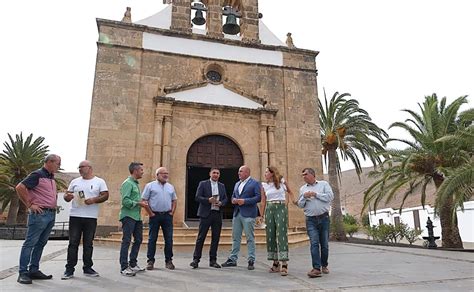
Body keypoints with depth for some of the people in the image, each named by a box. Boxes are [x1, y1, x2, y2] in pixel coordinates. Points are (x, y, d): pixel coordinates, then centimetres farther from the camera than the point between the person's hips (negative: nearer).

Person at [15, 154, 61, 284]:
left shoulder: (52, 178, 17)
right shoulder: (37, 175, -8)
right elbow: (20, 187, -17)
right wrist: (30, 205, -15)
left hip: (51, 215, 9)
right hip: (40, 214, -8)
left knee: (41, 243, 12)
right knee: (30, 243, -4)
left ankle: (34, 270, 19)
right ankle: (23, 273, 1)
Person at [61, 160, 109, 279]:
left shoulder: (99, 181, 4)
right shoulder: (75, 181, 12)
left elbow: (105, 196, -2)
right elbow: (66, 195, 13)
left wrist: (94, 200, -18)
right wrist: (67, 196, -11)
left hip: (91, 217, -1)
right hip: (75, 216, 2)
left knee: (88, 244, 7)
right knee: (73, 243, 1)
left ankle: (87, 268, 18)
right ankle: (69, 269, 9)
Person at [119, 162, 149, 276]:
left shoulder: (135, 183, 17)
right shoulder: (127, 183, -12)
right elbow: (125, 201, -21)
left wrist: (142, 202, 6)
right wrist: (138, 203, -17)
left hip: (137, 217, 10)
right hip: (128, 216, -10)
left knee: (138, 240, 14)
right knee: (126, 241, -3)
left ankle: (133, 264, 26)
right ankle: (124, 267, 5)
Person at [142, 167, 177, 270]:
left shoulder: (171, 187, 13)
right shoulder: (150, 186, 1)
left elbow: (174, 200, 18)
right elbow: (144, 200, -2)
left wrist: (172, 212, 6)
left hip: (167, 216, 3)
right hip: (155, 215, -3)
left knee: (169, 239, 4)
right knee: (152, 239, 3)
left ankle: (168, 261, 14)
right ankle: (150, 261, 13)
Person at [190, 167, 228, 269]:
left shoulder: (222, 186, 15)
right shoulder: (203, 184, 3)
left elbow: (225, 199, 14)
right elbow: (197, 197, -4)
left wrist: (221, 202, -8)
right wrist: (208, 200, -17)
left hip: (218, 214, 4)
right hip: (206, 214, -4)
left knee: (216, 238, 6)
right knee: (201, 237, -2)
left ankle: (213, 260, 15)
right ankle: (196, 259, 6)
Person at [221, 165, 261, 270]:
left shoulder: (255, 183, -3)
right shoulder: (237, 184, 19)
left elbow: (258, 197, -12)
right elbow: (233, 196, 24)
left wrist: (245, 201, -17)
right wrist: (233, 200, 1)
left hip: (248, 214, -7)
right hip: (237, 213, 7)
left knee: (250, 238, -1)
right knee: (235, 237, 11)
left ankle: (251, 261, 6)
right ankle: (232, 259, 18)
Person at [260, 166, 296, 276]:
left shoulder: (282, 181, 3)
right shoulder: (264, 185, 9)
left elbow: (289, 191, 17)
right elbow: (263, 201, 9)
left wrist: (293, 200, -1)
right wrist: (262, 215, 5)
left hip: (281, 208, -3)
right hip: (269, 209, 4)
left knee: (281, 234, -11)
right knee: (270, 235, 3)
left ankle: (284, 265, -11)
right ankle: (276, 264, 14)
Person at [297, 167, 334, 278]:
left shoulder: (324, 184, 7)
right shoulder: (302, 188, 14)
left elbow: (330, 196, -7)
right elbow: (300, 205, 11)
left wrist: (316, 194, -10)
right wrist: (304, 197, -7)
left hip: (324, 218, -1)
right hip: (311, 220, 1)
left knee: (324, 244, 7)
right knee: (314, 243, -11)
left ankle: (324, 265, 25)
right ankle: (316, 268, -13)